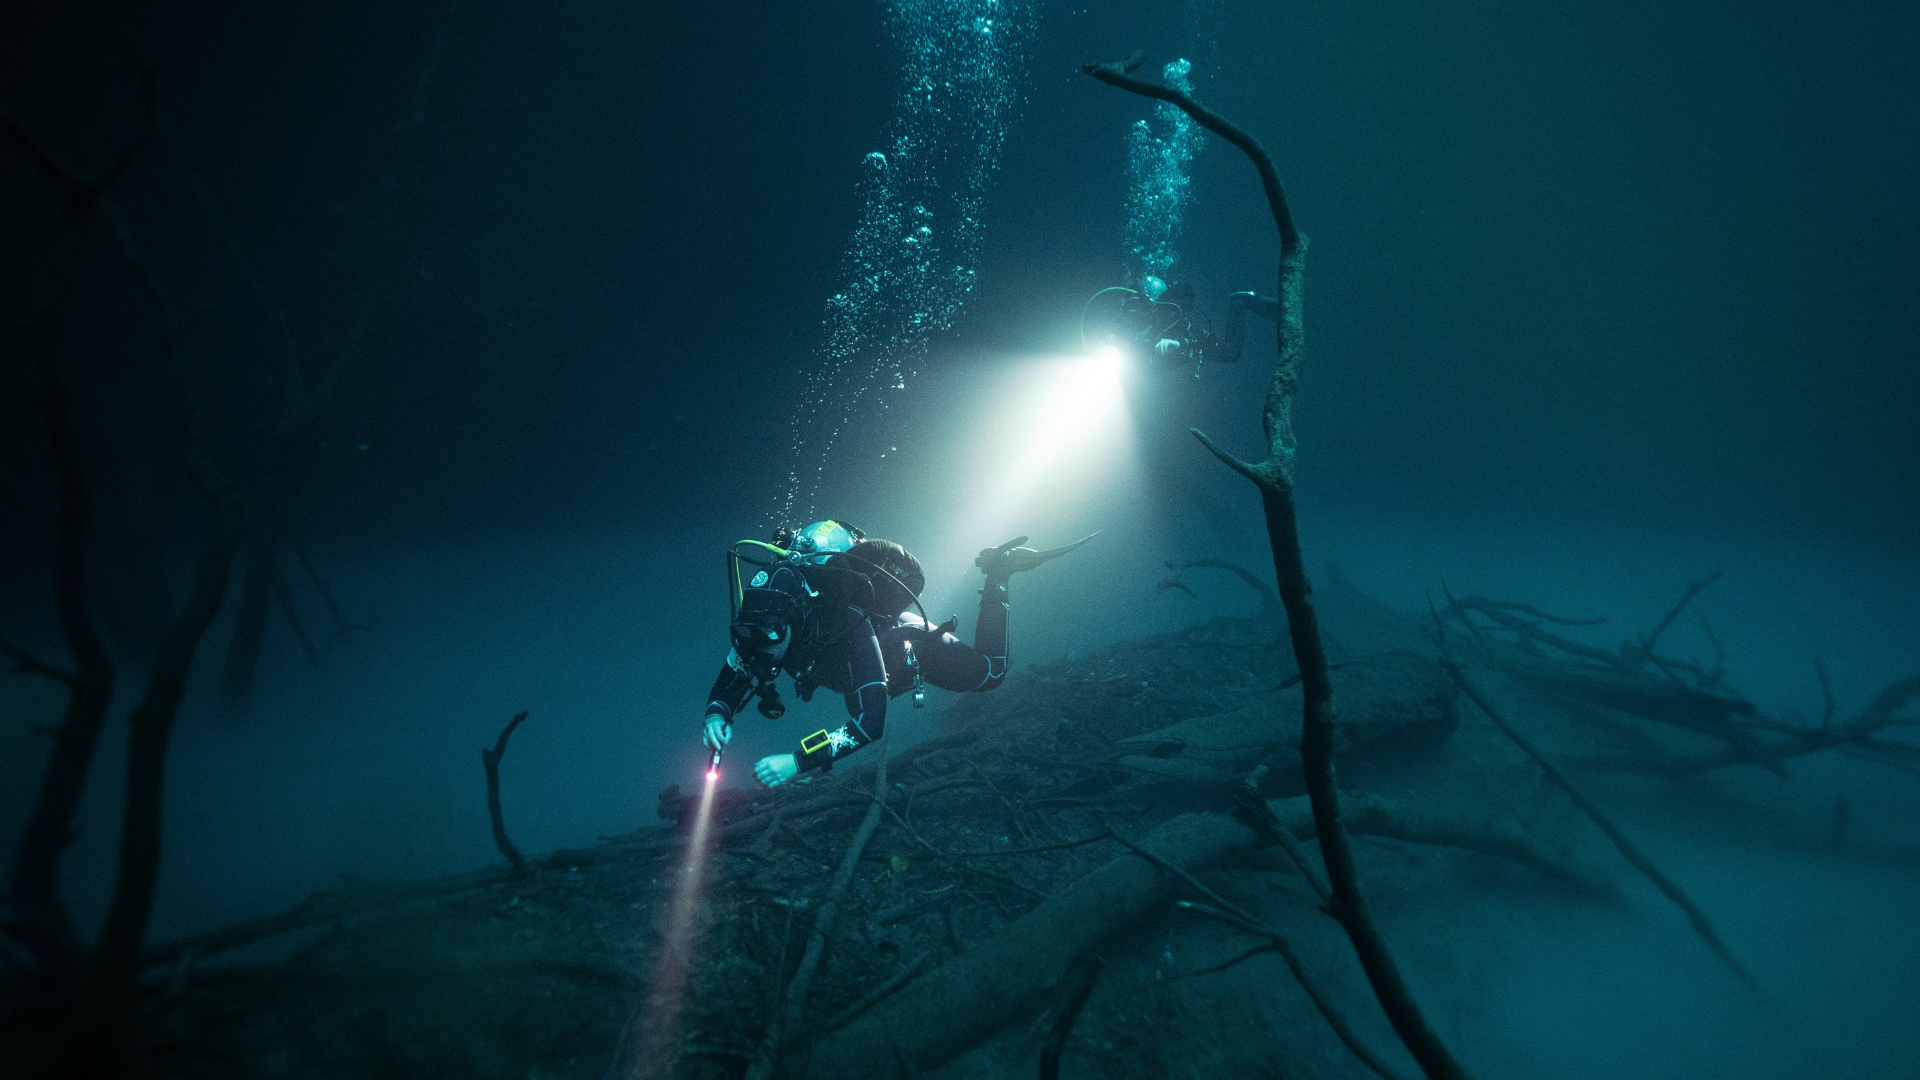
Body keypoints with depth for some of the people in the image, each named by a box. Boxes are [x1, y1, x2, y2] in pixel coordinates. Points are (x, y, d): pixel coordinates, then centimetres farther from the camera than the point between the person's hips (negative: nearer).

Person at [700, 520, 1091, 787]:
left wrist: (798, 761, -60)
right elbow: (730, 684, -18)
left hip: (908, 641, -6)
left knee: (989, 673, 9)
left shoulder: (848, 629, -49)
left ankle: (998, 571, 22)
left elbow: (871, 721, -52)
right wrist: (717, 715, -42)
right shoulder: (760, 627, -33)